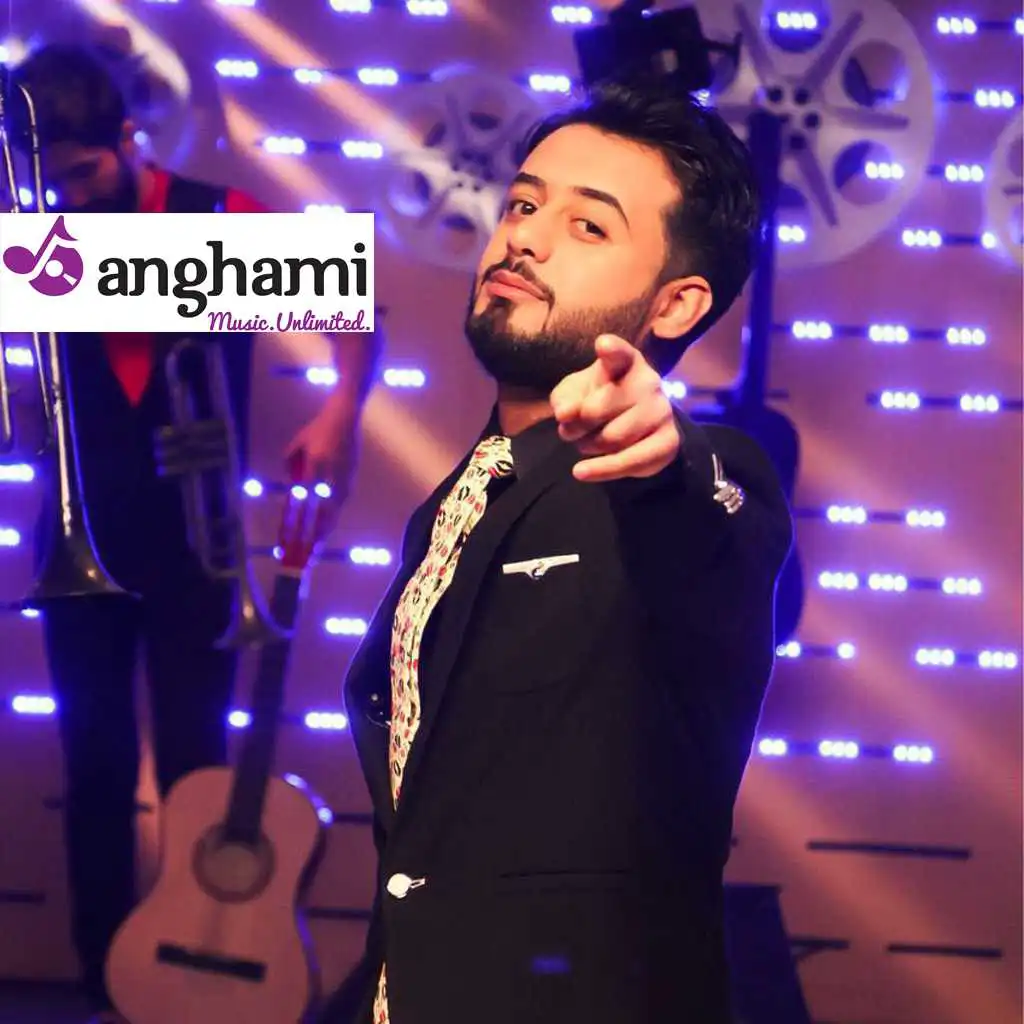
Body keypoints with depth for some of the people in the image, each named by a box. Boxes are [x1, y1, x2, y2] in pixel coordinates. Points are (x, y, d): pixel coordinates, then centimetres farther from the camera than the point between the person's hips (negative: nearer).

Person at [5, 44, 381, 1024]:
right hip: (83, 539, 2)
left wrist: (340, 411, -19)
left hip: (190, 539, -2)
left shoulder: (220, 222, -5)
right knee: (95, 763, 5)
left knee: (194, 764, 1)